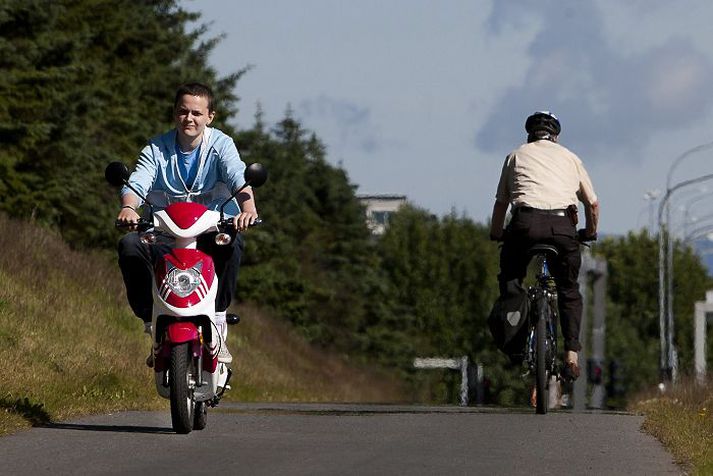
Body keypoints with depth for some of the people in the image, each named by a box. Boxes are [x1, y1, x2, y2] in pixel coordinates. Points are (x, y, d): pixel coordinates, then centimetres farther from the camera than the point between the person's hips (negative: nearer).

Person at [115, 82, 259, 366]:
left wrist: (248, 208, -43)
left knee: (231, 243, -35)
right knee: (129, 246, -27)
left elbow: (239, 177, -19)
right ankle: (151, 321, -16)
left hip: (212, 230, -1)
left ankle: (218, 321, -21)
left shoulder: (220, 145, 0)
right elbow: (138, 182, -14)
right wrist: (128, 208, -39)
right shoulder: (156, 149, 3)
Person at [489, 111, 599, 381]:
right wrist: (590, 233, 39)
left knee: (510, 280, 23)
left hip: (525, 222, -1)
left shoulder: (516, 156, 23)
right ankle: (571, 355, 3)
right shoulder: (569, 158, 25)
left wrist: (495, 234, 35)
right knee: (569, 291, 17)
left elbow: (500, 203, 21)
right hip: (562, 225, 1)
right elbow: (593, 203, 23)